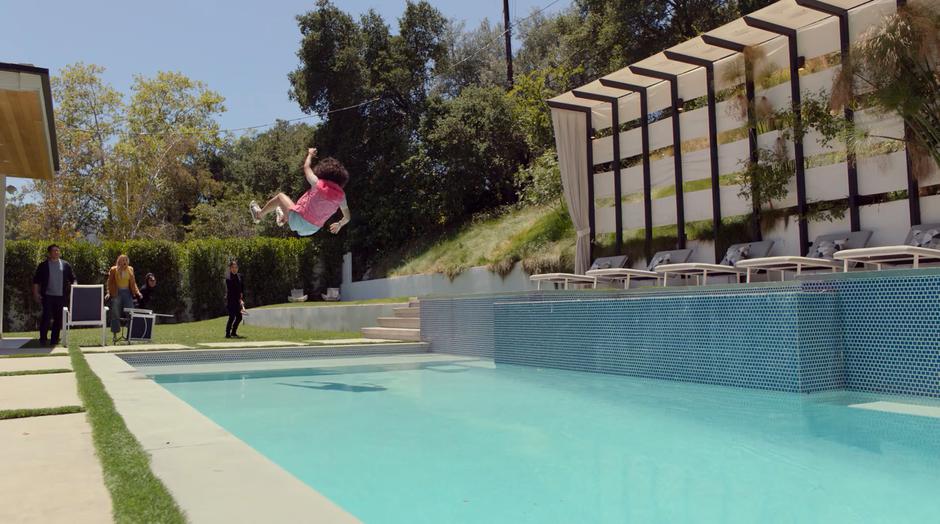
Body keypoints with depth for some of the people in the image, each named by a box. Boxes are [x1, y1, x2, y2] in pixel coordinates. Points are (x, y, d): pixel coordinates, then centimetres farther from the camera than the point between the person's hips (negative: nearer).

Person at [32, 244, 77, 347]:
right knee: (46, 316, -7)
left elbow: (72, 279, 12)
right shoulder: (43, 265, 3)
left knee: (58, 318, 5)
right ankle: (42, 339, 1)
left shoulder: (66, 265, 9)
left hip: (61, 296, 2)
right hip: (48, 296, -2)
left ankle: (55, 339, 14)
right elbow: (36, 280, 5)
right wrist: (36, 293, -2)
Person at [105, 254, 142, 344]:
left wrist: (137, 292, 1)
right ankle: (115, 335, 6)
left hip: (127, 292, 2)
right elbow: (110, 282, 2)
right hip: (117, 293, -2)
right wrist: (109, 293, -9)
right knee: (115, 314, 0)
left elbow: (133, 282, 13)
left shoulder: (130, 269, 8)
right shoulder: (113, 270, -1)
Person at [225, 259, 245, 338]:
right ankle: (227, 334, 0)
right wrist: (239, 300, -18)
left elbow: (242, 289, 13)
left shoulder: (239, 276, 10)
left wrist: (242, 299, 0)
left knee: (239, 317, 9)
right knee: (232, 317, -9)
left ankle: (233, 332, 23)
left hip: (238, 300, 7)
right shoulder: (228, 278, -12)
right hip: (230, 300, -7)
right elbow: (231, 291, -16)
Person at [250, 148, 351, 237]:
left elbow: (306, 167, 1)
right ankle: (284, 218, 60)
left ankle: (259, 215, 36)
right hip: (313, 230, 5)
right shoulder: (341, 195, -9)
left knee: (280, 196, 17)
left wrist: (310, 154, 21)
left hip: (298, 223, -5)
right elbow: (347, 218, -1)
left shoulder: (317, 184, -18)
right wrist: (339, 225, 21)